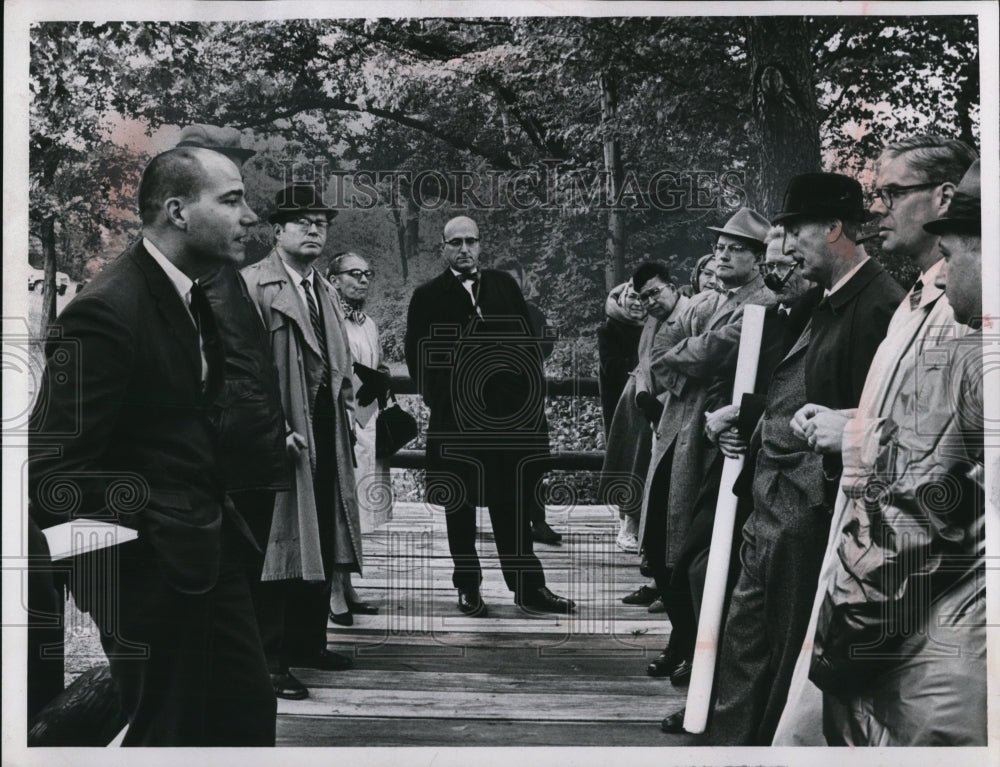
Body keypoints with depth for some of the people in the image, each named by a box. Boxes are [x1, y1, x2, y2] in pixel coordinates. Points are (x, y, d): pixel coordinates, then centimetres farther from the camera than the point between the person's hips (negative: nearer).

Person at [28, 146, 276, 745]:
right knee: (171, 729, 5)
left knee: (249, 713, 16)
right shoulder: (107, 311, -21)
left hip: (208, 553, 9)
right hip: (154, 570, -9)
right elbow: (53, 469, -23)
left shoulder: (192, 297, 8)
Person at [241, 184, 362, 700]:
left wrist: (345, 409, 11)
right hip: (279, 438, -8)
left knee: (320, 544, 14)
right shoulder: (253, 285, -9)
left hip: (324, 435, 9)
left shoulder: (323, 290, 18)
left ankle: (308, 643, 25)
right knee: (277, 544, -5)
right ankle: (270, 659, 0)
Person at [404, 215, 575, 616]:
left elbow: (528, 340, 9)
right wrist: (440, 399, -4)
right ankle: (468, 588, 17)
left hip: (511, 414, 2)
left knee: (514, 505, 6)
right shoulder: (427, 297, 3)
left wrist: (532, 394, 1)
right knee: (460, 505, 7)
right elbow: (417, 357, 2)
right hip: (456, 419, -2)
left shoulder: (504, 285, 11)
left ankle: (528, 587, 11)